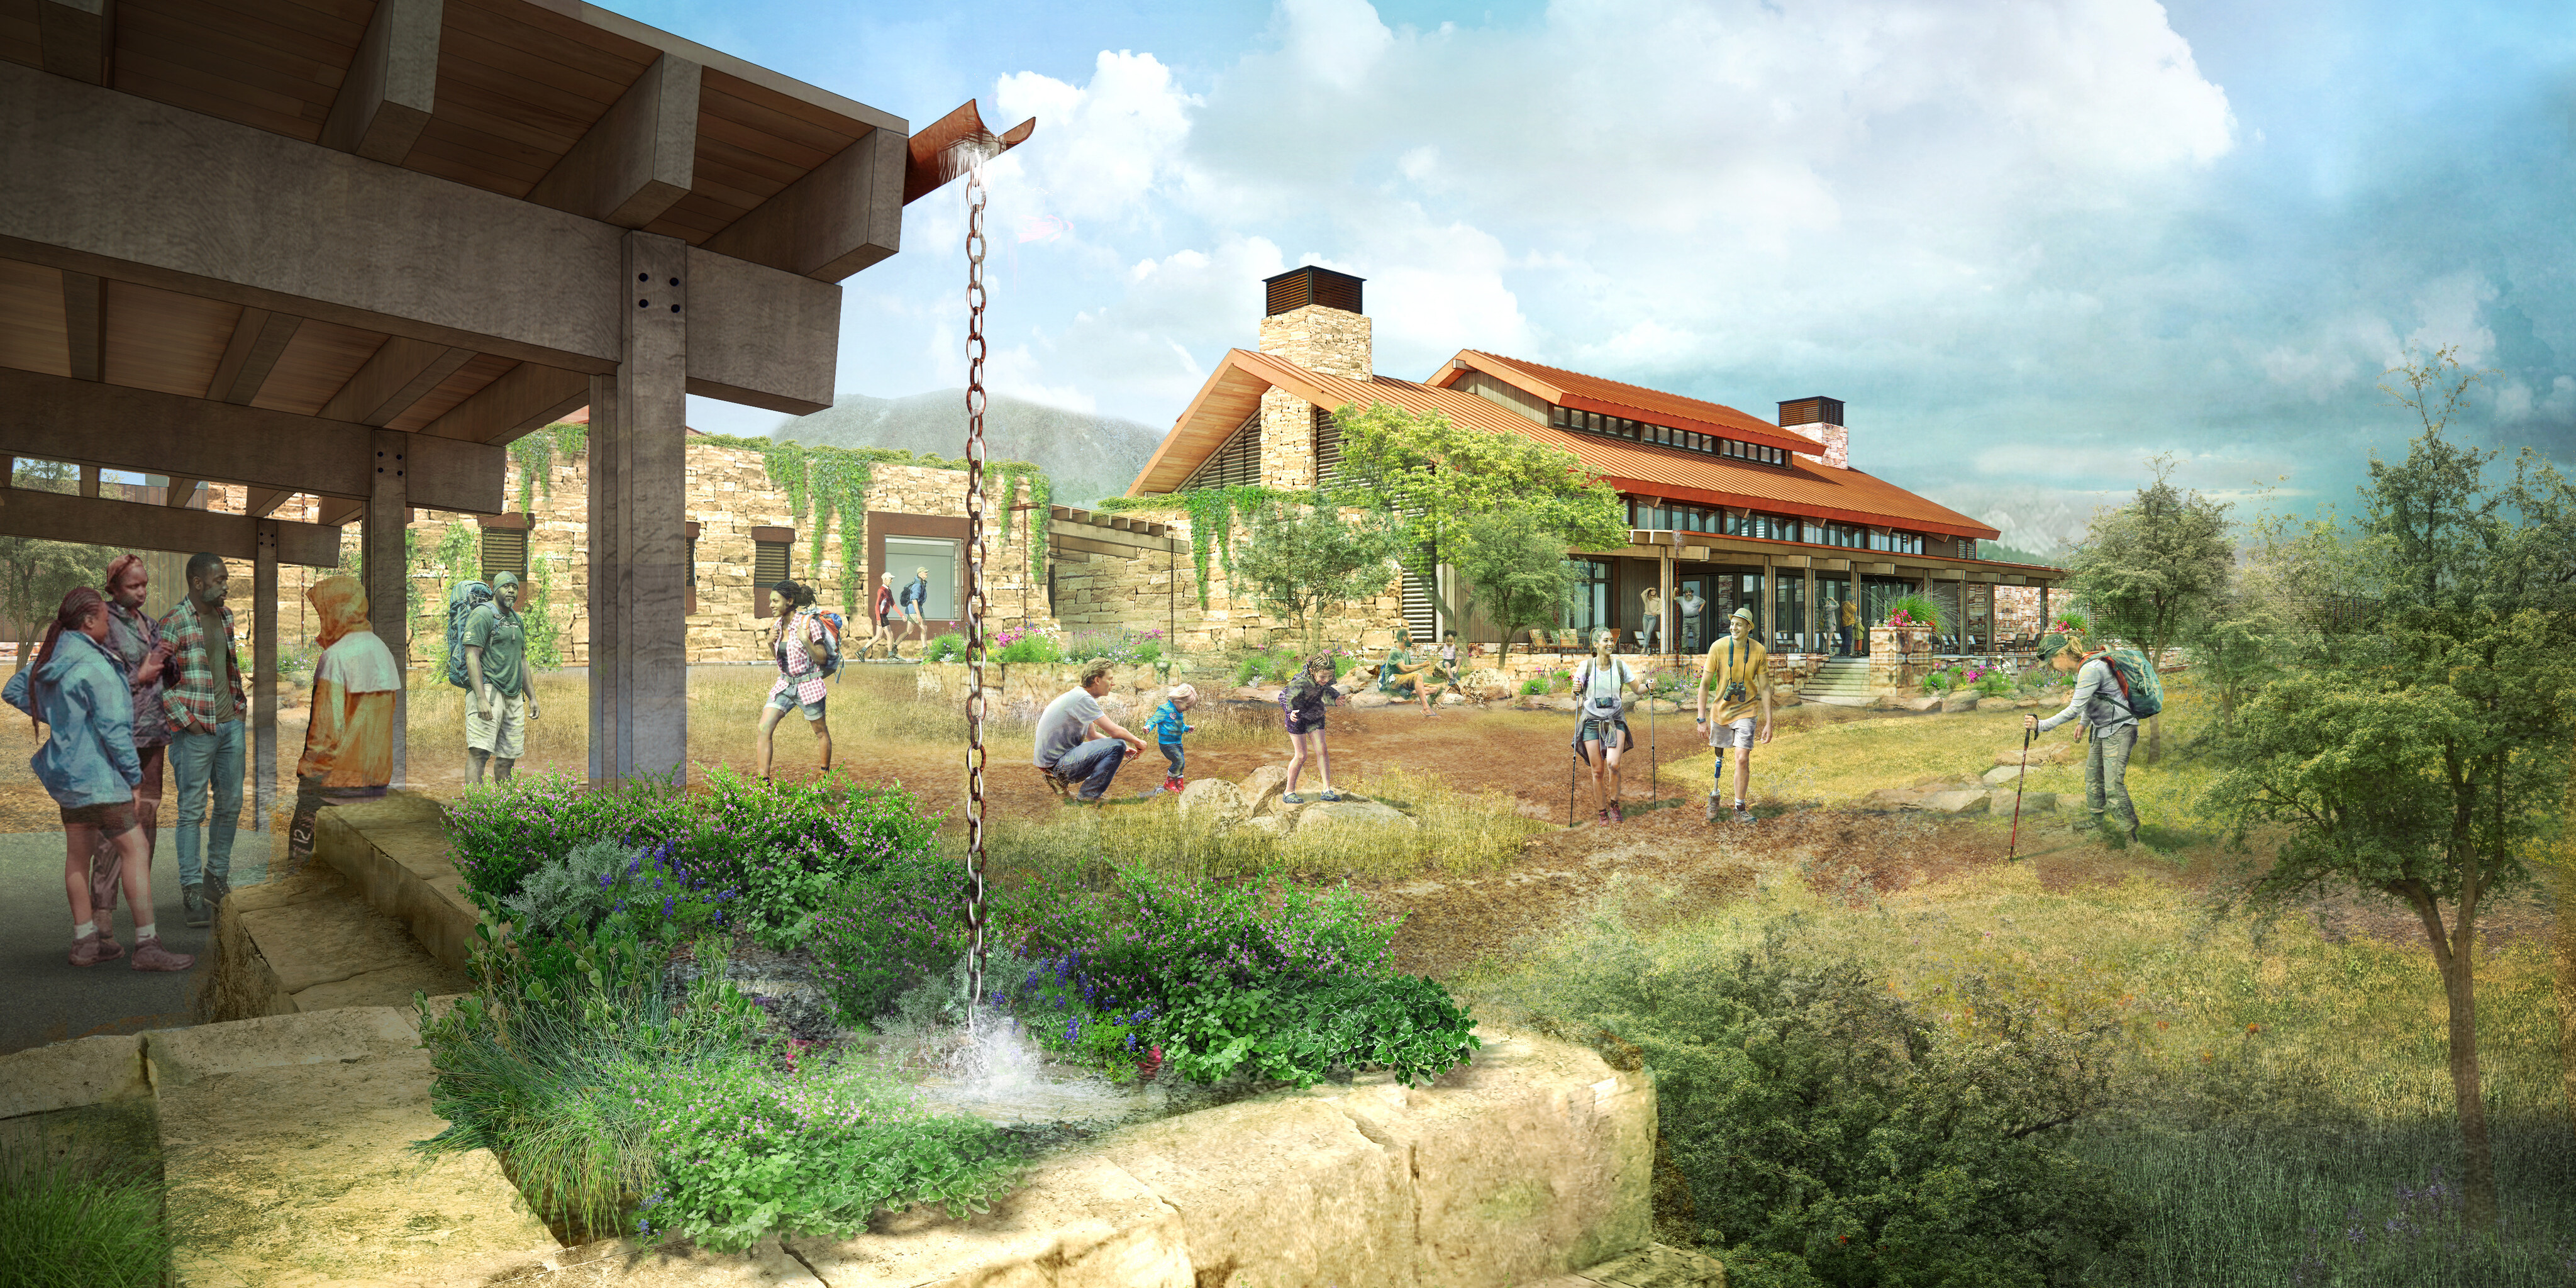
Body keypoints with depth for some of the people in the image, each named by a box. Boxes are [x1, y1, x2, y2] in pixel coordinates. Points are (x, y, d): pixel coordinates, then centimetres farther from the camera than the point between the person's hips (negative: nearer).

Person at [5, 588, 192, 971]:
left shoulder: (50, 660, 8)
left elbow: (14, 690, 23)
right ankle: (147, 946, -10)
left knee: (78, 853, 14)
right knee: (135, 849, -8)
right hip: (96, 774, -10)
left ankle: (85, 941, 22)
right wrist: (133, 772, -12)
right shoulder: (94, 666, -19)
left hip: (67, 771, 10)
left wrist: (55, 717, 18)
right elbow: (112, 727, -19)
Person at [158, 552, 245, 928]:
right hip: (195, 731, -6)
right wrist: (186, 720, -13)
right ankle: (193, 892, 6)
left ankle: (218, 877, 25)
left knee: (230, 805, 11)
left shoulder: (225, 616, 10)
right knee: (192, 810, 0)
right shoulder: (173, 624, -11)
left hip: (230, 726, 7)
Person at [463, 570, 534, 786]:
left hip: (514, 695, 8)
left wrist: (532, 697, 20)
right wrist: (481, 699, -22)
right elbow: (472, 657, -13)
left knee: (509, 755, 7)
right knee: (479, 751, -16)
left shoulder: (517, 620, 20)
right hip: (488, 689, -8)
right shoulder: (482, 615, -5)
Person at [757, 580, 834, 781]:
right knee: (764, 729, -9)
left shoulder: (809, 623, -14)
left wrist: (806, 642, -26)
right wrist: (770, 643, -3)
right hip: (785, 685, 6)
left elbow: (821, 658, -12)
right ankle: (764, 781, -7)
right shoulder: (780, 623, 6)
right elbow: (776, 658, 17)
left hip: (808, 687, -6)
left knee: (820, 732, 12)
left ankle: (826, 772, 34)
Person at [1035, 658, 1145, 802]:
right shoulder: (1082, 698, -18)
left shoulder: (1082, 696, 14)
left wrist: (1124, 750, 14)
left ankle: (1061, 781, 14)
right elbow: (1115, 732, -20)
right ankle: (1086, 800, -12)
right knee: (1117, 745, -19)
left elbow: (1092, 735, 24)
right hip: (1055, 764, -10)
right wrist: (1137, 742, -2)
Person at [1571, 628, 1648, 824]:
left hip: (1615, 721, 0)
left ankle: (1614, 804, 6)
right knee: (1598, 771, -1)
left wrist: (1648, 686, -11)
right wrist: (1576, 690, -22)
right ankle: (1602, 812, 16)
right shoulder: (1586, 665, -2)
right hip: (1592, 721, 0)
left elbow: (1638, 688, 10)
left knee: (1613, 764, -18)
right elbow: (1574, 696, 0)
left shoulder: (1619, 665, 2)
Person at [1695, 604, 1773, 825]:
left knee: (1742, 759, -11)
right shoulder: (1718, 647, -12)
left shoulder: (1759, 651, -9)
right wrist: (1702, 719, -12)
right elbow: (1705, 684, -8)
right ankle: (1714, 797, 36)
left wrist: (1768, 723, -4)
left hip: (1746, 711, -1)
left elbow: (1765, 688, -2)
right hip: (1721, 709, 1)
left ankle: (1740, 808, 4)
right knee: (1719, 757, 11)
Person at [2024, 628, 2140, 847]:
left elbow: (2074, 710, -29)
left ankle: (2130, 831, 3)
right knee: (2092, 776, 16)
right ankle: (2096, 821, 30)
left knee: (2113, 784, -9)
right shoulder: (2082, 667, 5)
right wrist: (2083, 724, 18)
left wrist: (2041, 725, -30)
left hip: (2119, 730, -10)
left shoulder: (2091, 669, -26)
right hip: (2101, 729, 10)